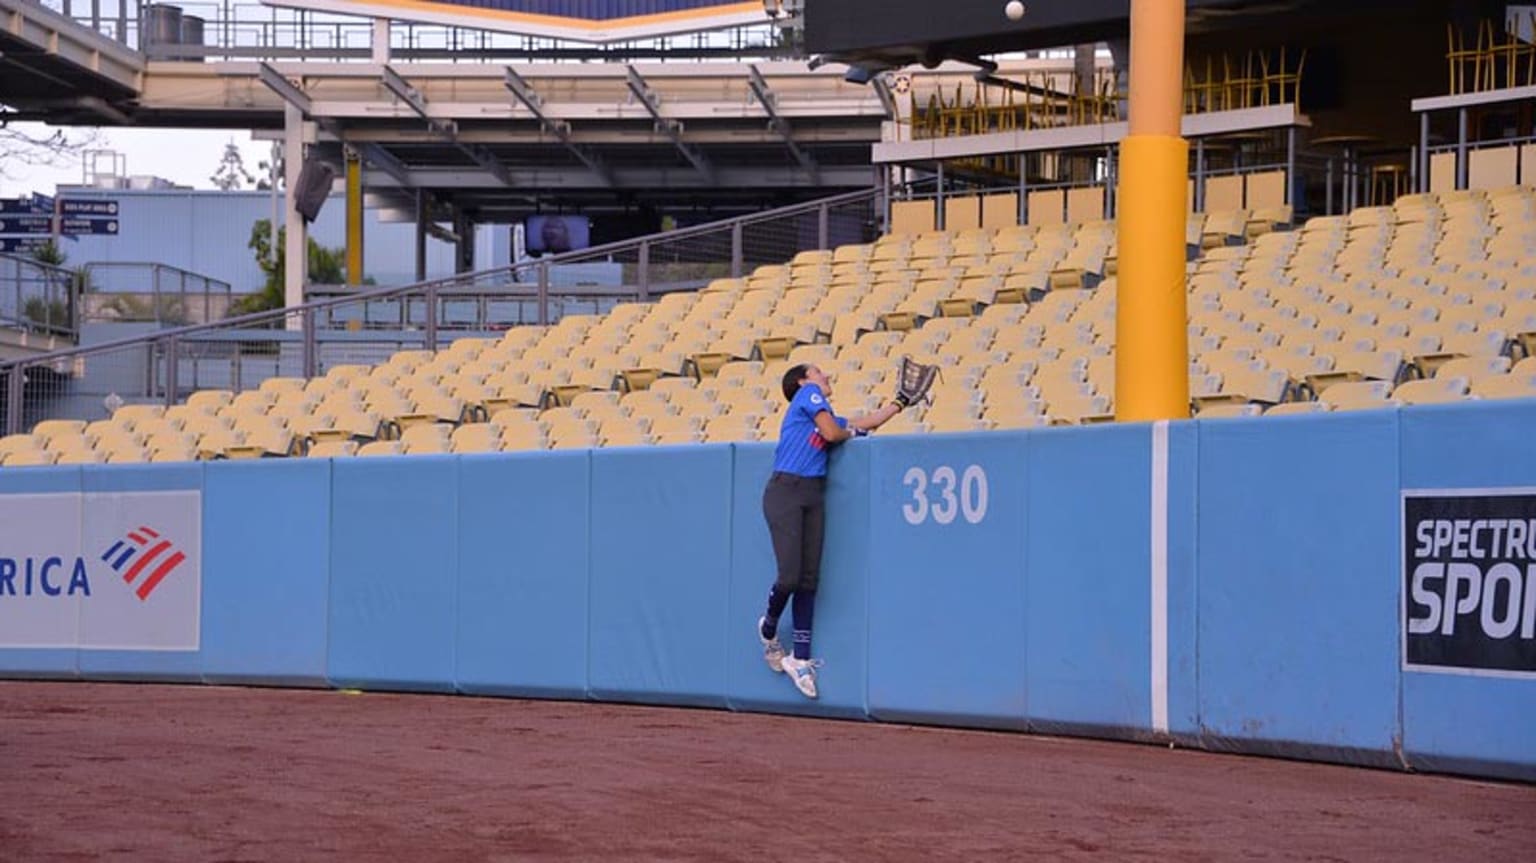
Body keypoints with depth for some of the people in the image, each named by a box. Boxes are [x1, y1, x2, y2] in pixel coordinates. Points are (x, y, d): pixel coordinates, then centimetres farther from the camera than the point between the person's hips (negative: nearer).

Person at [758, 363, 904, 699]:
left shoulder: (827, 415, 25)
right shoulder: (808, 394, 3)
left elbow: (865, 423, 33)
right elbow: (832, 433, -7)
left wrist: (899, 404, 37)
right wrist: (851, 431, 14)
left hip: (814, 497, 8)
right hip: (785, 492, -8)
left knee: (809, 580, 2)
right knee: (790, 576, -13)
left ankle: (800, 659, 4)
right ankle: (769, 627, 16)